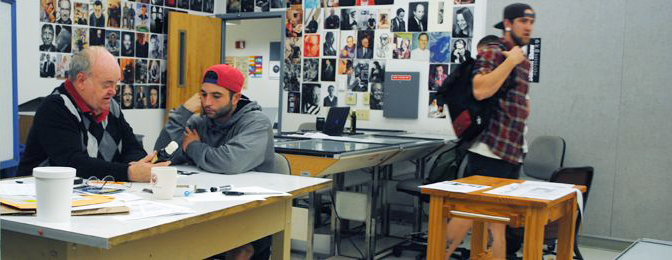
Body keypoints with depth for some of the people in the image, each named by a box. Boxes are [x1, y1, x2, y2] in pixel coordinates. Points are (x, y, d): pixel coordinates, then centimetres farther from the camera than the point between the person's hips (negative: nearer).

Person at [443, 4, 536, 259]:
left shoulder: (524, 61, 18)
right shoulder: (491, 52, -7)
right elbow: (480, 90, -25)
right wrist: (511, 60, -16)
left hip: (513, 151, 8)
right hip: (490, 148, -8)